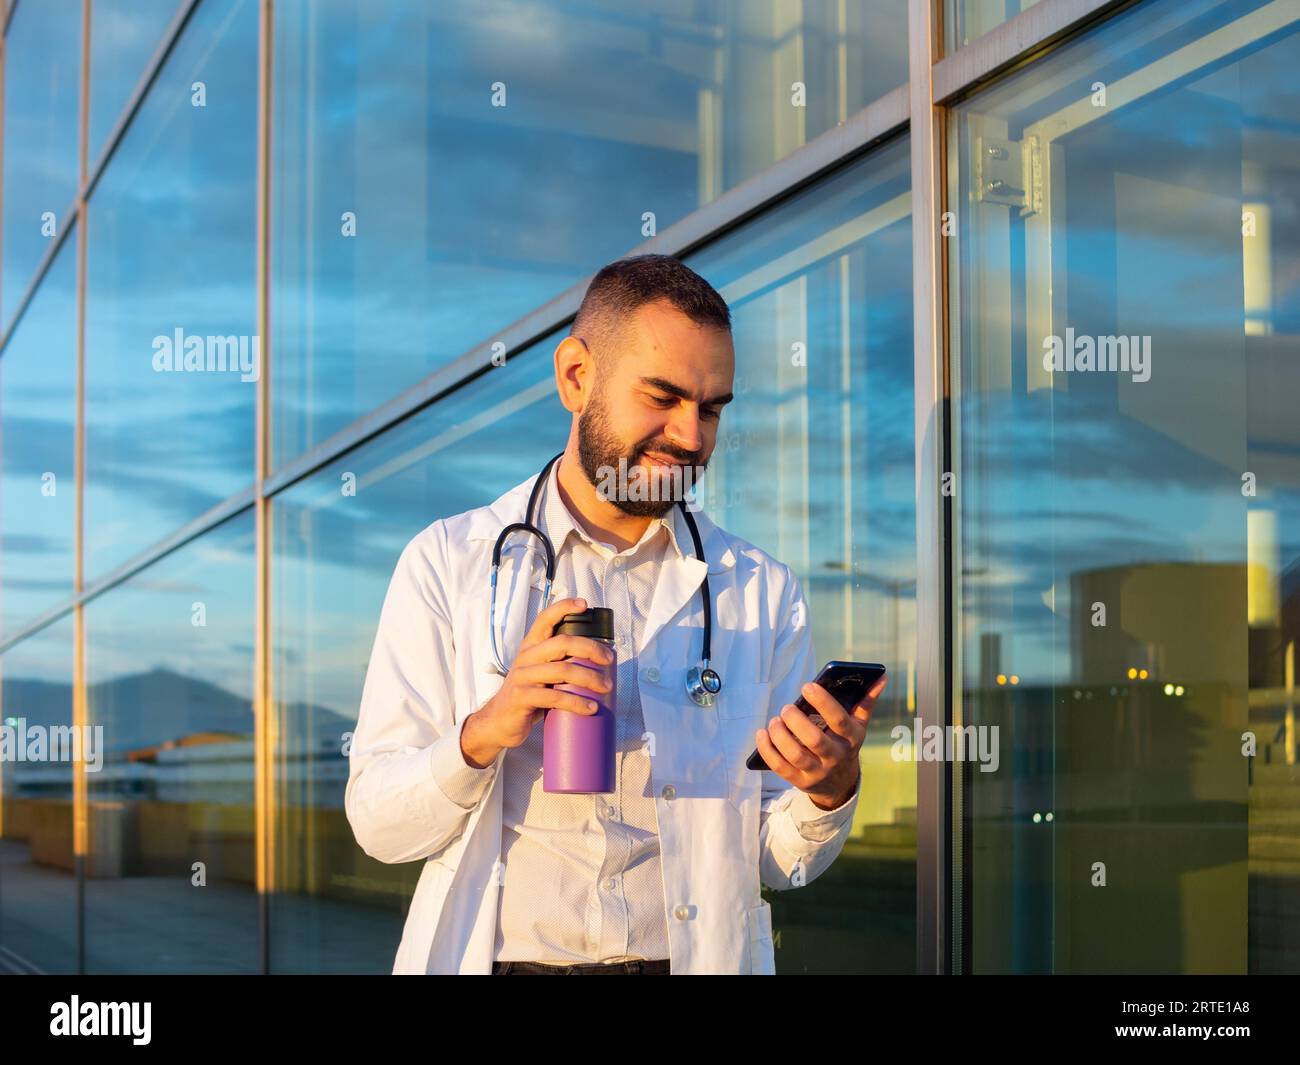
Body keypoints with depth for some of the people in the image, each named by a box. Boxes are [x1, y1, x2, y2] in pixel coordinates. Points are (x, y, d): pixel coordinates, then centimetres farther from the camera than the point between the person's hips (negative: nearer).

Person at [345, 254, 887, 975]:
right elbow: (377, 824, -1)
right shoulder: (447, 563, 3)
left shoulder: (761, 591, 9)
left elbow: (777, 863, 11)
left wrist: (830, 791, -8)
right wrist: (484, 734, -17)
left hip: (694, 957, 2)